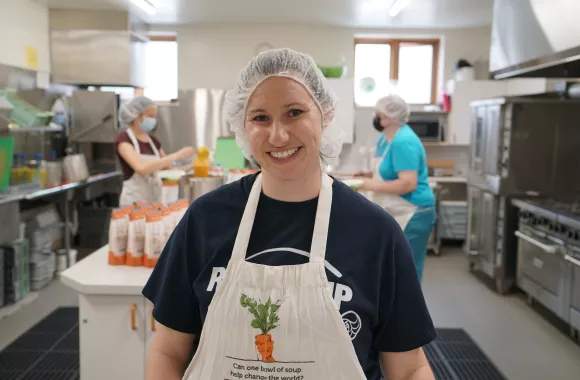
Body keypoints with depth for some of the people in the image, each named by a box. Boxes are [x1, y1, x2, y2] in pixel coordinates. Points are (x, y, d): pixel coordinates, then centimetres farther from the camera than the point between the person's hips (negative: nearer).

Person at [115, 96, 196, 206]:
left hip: (155, 199, 6)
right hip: (134, 201, -6)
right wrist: (176, 155, -25)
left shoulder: (153, 141, 11)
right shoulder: (123, 139, -9)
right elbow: (142, 168, -25)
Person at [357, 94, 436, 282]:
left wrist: (373, 186, -20)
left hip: (411, 216, -10)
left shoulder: (403, 142, -21)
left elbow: (408, 183, -28)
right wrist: (369, 175, 6)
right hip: (397, 215, 10)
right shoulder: (386, 138, 11)